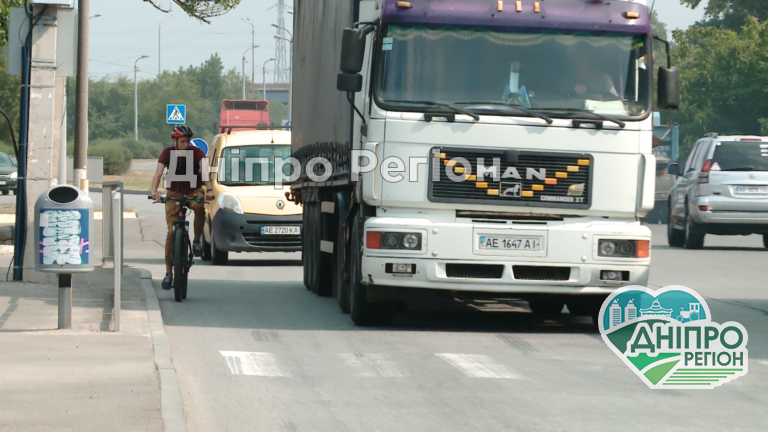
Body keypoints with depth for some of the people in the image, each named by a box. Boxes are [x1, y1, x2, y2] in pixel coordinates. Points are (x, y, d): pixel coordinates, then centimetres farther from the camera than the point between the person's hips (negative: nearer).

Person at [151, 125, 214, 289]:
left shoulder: (196, 152, -11)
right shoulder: (168, 153, -9)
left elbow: (205, 171, -24)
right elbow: (158, 173, -21)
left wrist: (208, 190, -42)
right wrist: (154, 191, -39)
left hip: (194, 191, -1)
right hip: (174, 194, 1)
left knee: (199, 207, -37)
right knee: (171, 232, -8)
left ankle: (197, 241, -16)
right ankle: (168, 272, -1)